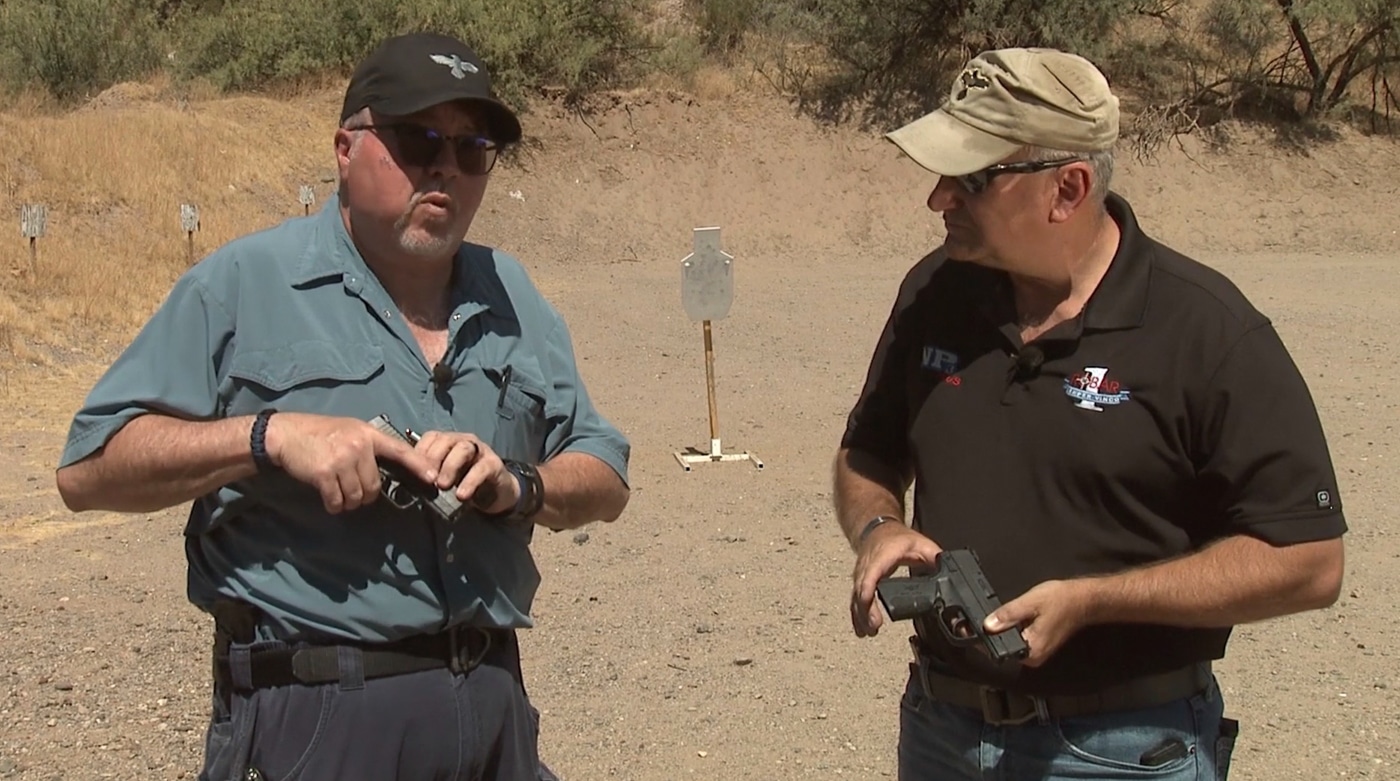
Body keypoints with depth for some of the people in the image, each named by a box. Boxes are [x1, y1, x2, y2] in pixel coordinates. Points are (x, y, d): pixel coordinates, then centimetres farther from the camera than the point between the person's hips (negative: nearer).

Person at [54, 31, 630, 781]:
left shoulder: (511, 298, 11)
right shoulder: (244, 284, -4)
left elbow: (605, 480, 11)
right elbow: (87, 470, -8)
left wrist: (517, 487, -10)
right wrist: (270, 434, -20)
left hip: (494, 705, 5)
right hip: (311, 717, -4)